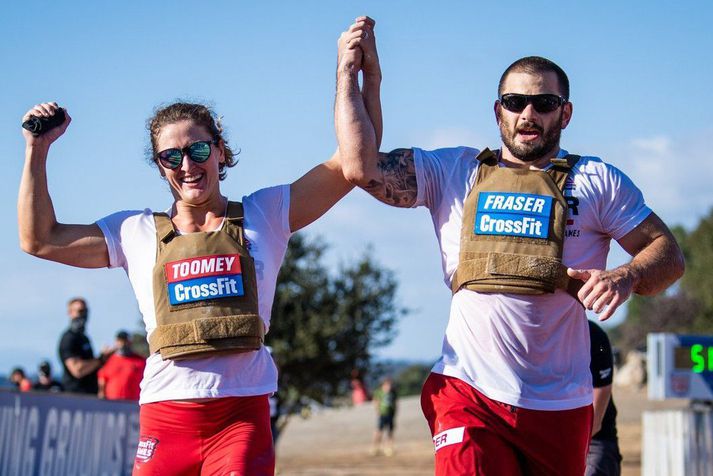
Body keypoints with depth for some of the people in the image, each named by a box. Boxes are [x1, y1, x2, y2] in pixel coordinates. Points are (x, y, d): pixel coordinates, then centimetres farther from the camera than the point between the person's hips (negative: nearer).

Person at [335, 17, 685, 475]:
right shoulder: (453, 172, 10)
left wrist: (626, 276, -18)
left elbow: (669, 253, 3)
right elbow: (362, 167, 0)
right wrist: (350, 74, 4)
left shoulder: (596, 181, 8)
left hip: (561, 403, 1)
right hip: (469, 392, -1)